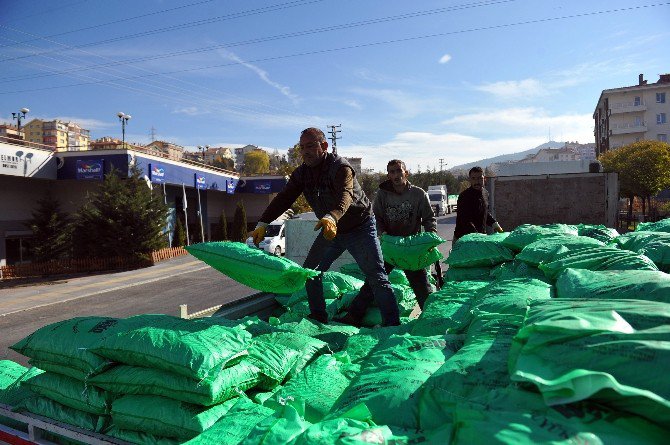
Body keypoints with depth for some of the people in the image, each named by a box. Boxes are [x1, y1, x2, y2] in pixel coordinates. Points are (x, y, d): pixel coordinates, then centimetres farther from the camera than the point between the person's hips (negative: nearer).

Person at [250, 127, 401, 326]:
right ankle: (318, 318, 21)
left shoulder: (340, 167, -25)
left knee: (376, 277, -7)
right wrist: (262, 224, -20)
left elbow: (344, 196, -43)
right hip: (330, 229, 7)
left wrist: (331, 217, -63)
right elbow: (284, 198, -9)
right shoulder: (301, 173, -4)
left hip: (359, 228, -7)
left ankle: (392, 324, 2)